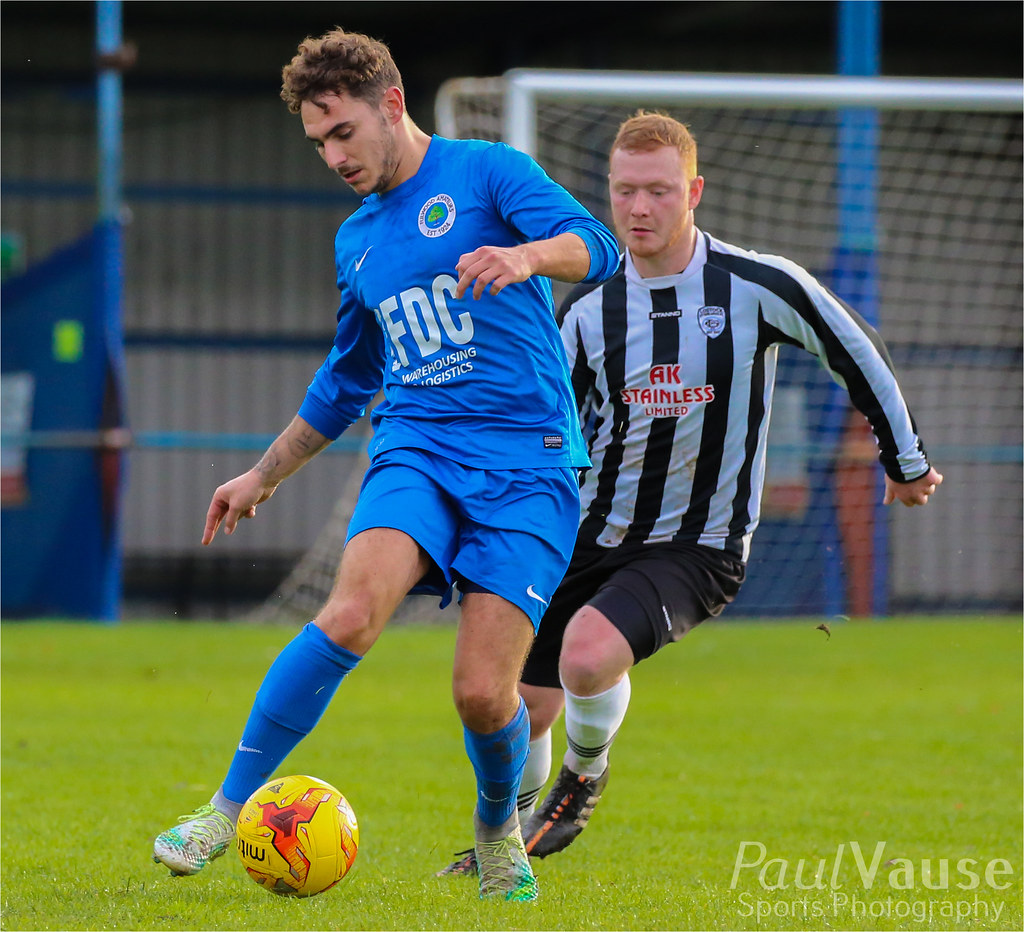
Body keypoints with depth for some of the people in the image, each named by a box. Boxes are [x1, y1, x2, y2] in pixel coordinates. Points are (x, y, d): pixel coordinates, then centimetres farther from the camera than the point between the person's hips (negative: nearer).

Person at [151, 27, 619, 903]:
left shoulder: (486, 172, 1)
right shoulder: (356, 241, 19)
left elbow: (594, 247, -15)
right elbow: (345, 383, 33)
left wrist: (524, 255, -36)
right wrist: (263, 476, 36)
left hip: (527, 464, -4)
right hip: (415, 446, 4)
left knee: (483, 693, -12)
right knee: (352, 613, -26)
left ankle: (499, 830, 20)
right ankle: (230, 808, -19)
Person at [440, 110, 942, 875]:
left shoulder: (758, 288, -9)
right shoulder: (589, 311, 1)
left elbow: (857, 354, 5)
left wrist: (905, 460, 15)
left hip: (697, 552, -4)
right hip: (592, 538, 4)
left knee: (587, 655, -30)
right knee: (524, 707, 2)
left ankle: (585, 776, 4)